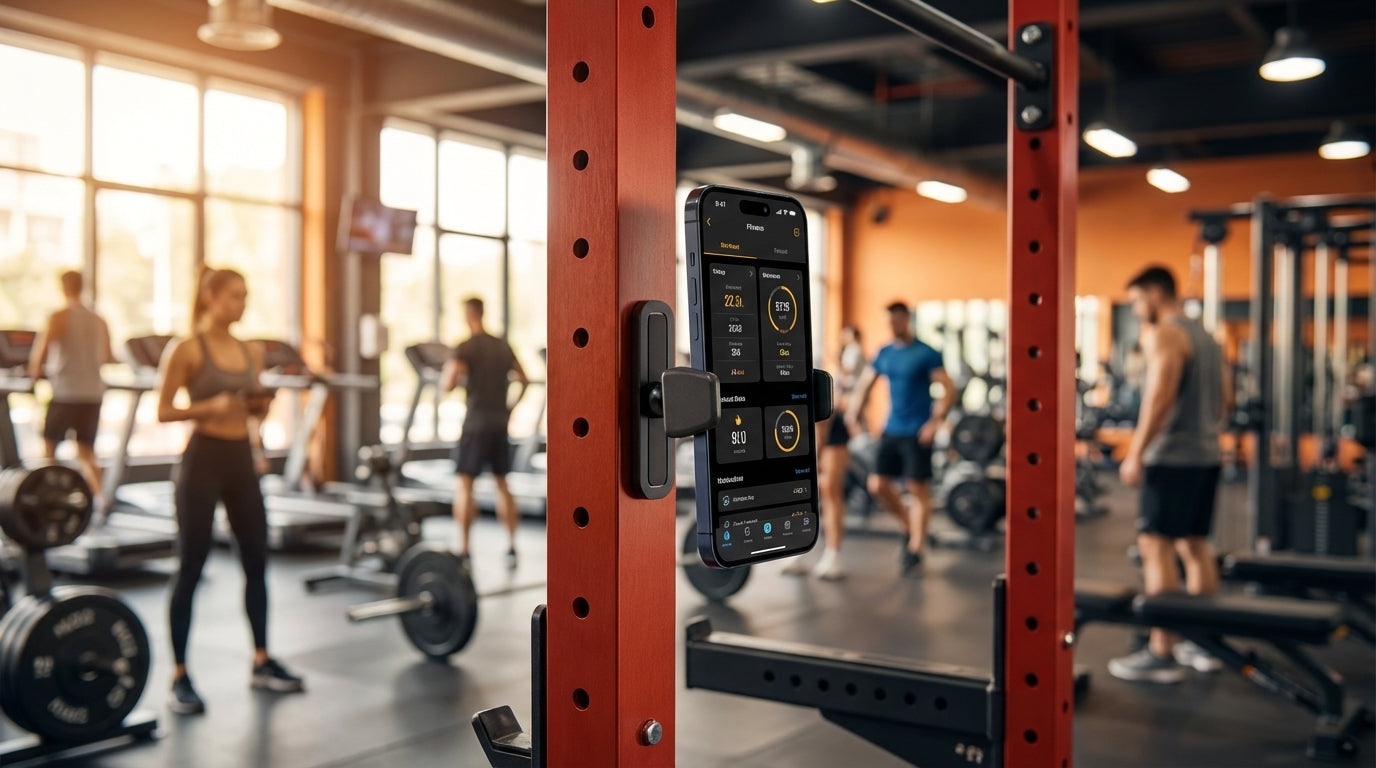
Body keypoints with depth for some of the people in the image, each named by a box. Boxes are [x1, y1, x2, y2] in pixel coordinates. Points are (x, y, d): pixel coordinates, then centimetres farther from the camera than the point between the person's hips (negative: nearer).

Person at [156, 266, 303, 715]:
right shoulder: (187, 350, -8)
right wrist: (212, 406, -23)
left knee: (257, 561, 10)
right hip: (203, 458, -6)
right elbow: (164, 411, -9)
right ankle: (180, 678, 7)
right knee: (191, 568, -1)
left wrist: (262, 404, -5)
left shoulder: (252, 352, 9)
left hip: (242, 459, 6)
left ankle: (262, 663, 22)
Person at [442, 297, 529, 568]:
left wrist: (446, 375, 2)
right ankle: (511, 548, 13)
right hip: (500, 423, 6)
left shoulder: (465, 347, -10)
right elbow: (524, 380, 16)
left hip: (476, 424, -6)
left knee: (464, 485, 1)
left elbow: (448, 384, -19)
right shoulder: (503, 346, 11)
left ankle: (464, 551, 0)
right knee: (502, 483, 13)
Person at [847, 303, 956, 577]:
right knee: (878, 485, 4)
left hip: (917, 433, -6)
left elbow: (948, 390, -11)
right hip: (891, 430, 6)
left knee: (918, 489, -3)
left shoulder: (926, 354, -7)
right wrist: (852, 415, 4)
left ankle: (915, 552, 4)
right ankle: (909, 526, 27)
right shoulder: (884, 354, 9)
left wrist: (936, 421, -20)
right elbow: (864, 385, 15)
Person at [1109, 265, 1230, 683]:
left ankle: (1161, 653, -10)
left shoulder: (1162, 334, -11)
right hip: (1206, 454, 10)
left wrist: (1135, 453, -20)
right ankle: (1204, 644, 20)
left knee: (1156, 546, -9)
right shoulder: (1205, 336, 18)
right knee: (1195, 544, 15)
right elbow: (1224, 395, 20)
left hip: (1172, 456, -10)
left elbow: (1161, 394, -21)